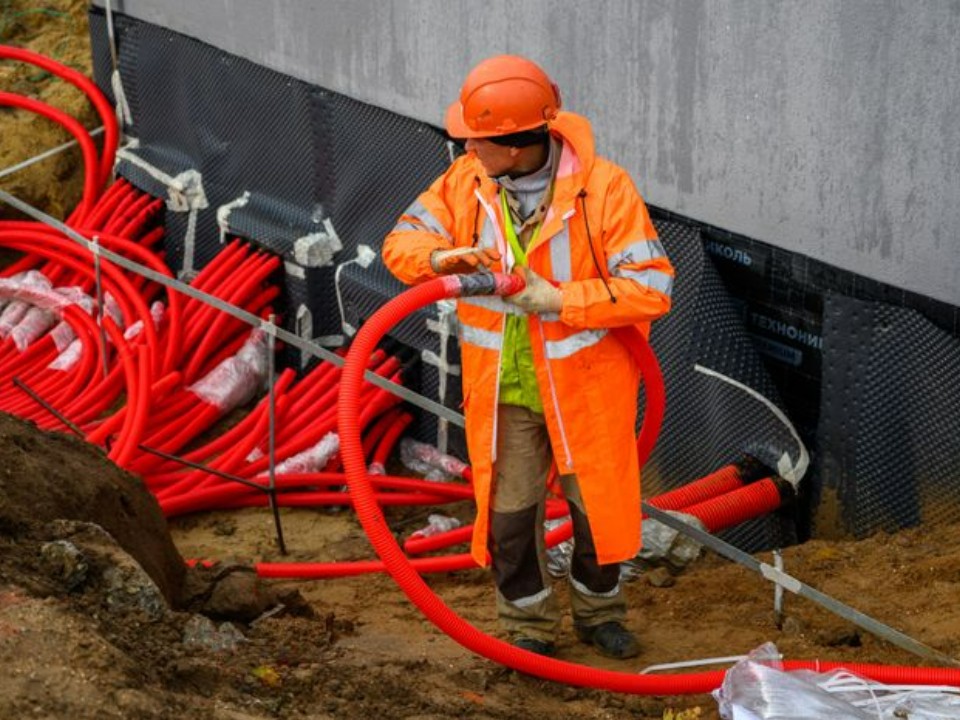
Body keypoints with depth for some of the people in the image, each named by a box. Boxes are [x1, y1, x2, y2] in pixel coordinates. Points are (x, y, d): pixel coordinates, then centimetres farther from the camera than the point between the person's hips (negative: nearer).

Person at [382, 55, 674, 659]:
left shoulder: (603, 188, -21)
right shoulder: (465, 182, -8)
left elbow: (651, 289, -22)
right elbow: (402, 241, -1)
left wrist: (557, 300, -27)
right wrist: (440, 257, -25)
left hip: (587, 384, -2)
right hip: (503, 388, 3)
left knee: (598, 503, 14)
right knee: (508, 511, 9)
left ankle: (599, 611, 39)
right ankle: (530, 626, 29)